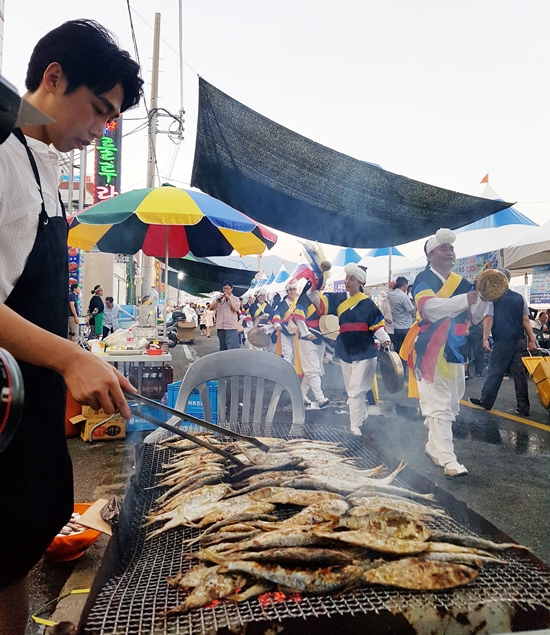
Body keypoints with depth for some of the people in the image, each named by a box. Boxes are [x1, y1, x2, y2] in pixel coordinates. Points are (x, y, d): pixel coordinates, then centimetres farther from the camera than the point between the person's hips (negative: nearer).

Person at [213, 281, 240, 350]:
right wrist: (217, 300, -12)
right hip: (221, 327, 3)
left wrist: (229, 299, -11)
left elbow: (236, 309, -9)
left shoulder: (235, 299, 7)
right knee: (223, 348, 8)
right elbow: (211, 308, 3)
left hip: (232, 327, -3)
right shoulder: (219, 298, 13)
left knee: (233, 348, -10)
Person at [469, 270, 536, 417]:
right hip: (519, 340, 4)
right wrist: (531, 340, 7)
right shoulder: (519, 297, 9)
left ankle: (486, 401, 15)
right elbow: (526, 320, 7)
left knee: (494, 372, 4)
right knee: (520, 374, 5)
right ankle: (523, 408, 8)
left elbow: (488, 319, -10)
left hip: (502, 341, -4)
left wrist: (485, 338, -10)